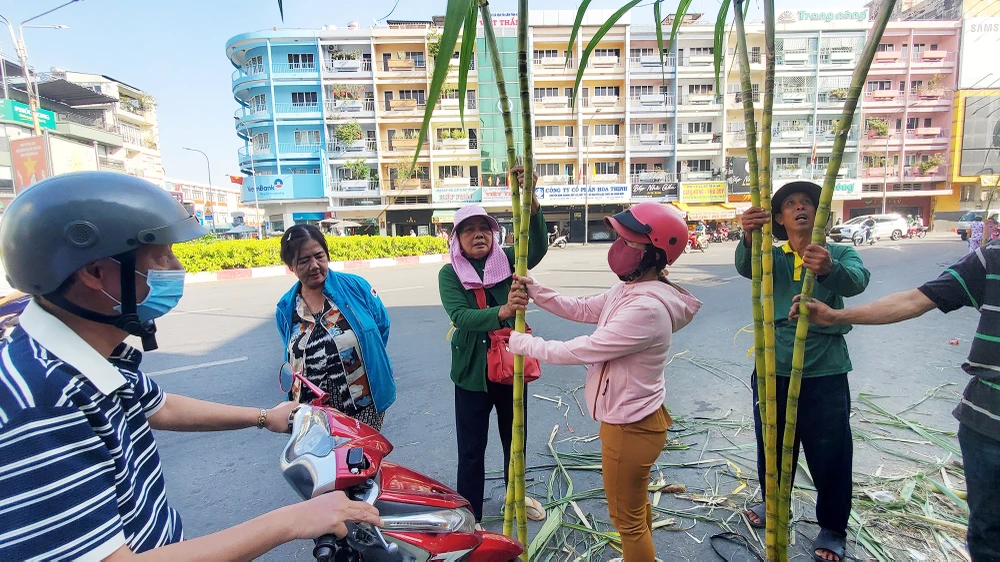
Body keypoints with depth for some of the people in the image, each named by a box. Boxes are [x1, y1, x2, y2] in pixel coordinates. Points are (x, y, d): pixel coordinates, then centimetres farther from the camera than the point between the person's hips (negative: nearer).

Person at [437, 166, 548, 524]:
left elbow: (538, 247, -25)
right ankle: (470, 515, 33)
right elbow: (460, 316, -23)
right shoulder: (449, 274, -9)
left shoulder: (507, 261, -5)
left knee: (515, 440, 22)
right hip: (472, 372, -2)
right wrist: (502, 312, -42)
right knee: (471, 450, 11)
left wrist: (531, 200, -41)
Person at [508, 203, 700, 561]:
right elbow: (582, 309, 7)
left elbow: (581, 350, -29)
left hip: (630, 426, -10)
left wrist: (522, 344, -17)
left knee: (627, 518, 14)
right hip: (631, 418, 10)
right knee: (635, 506, 31)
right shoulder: (630, 290, 0)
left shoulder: (646, 309, -33)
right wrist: (533, 291, -3)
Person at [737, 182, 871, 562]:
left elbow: (856, 280, -23)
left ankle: (833, 529, 33)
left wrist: (828, 269, -46)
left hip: (826, 370, -1)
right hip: (773, 367, 2)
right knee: (772, 445, 18)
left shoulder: (840, 253, 1)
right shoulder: (771, 256, 3)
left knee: (830, 453, 9)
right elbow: (745, 267, -21)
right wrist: (749, 237, -44)